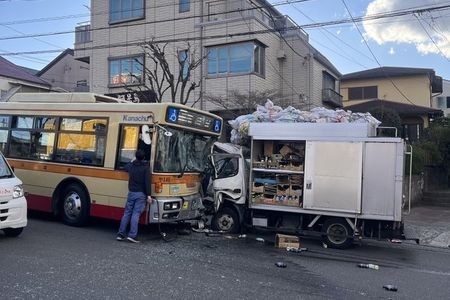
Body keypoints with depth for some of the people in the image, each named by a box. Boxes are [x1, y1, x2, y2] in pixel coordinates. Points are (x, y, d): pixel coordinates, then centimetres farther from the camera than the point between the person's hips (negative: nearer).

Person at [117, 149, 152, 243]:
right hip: (141, 194, -4)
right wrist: (149, 195, -16)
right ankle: (132, 235, -9)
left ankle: (120, 234, 12)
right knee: (136, 214, -6)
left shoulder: (131, 165, 7)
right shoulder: (146, 167, -7)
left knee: (127, 213, 10)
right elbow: (147, 182, -15)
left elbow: (124, 168, 32)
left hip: (131, 193, 4)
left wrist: (132, 161, 40)